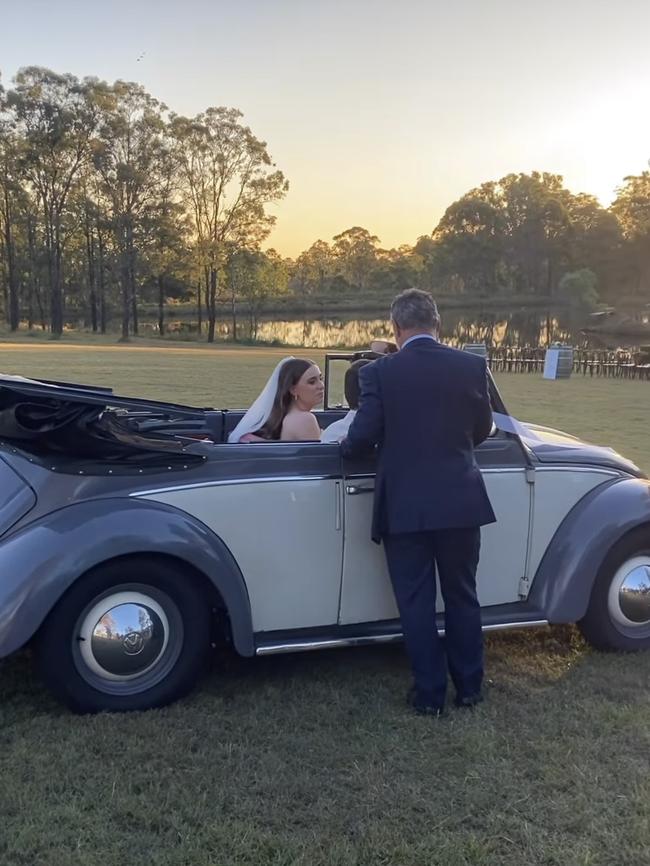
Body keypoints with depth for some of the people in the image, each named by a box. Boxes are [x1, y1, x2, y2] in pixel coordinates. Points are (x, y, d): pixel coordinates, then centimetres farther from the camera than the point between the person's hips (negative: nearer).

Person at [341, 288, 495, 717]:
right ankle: (470, 686, 28)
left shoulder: (380, 372, -9)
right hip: (461, 501, 3)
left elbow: (361, 439, -9)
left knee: (417, 603, 10)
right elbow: (482, 429, 9)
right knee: (462, 596, 17)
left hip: (405, 506, -2)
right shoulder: (472, 366, -2)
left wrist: (344, 446, 14)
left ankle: (430, 693, 19)